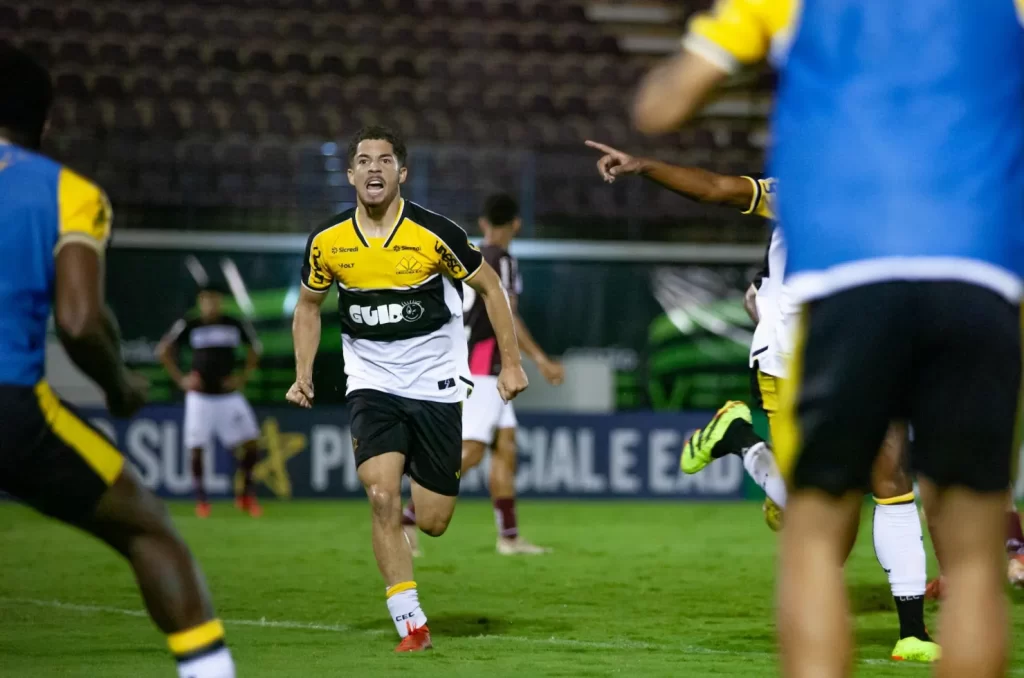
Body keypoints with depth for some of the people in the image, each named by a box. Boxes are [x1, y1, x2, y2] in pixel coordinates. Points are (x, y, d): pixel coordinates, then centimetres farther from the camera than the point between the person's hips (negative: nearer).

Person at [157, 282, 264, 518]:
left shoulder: (236, 325, 1)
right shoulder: (188, 326, -4)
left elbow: (254, 350, 16)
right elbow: (163, 350, 5)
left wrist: (242, 378, 4)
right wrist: (181, 379, -2)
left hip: (229, 395, 2)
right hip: (200, 396, -2)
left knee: (250, 442, -7)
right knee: (196, 449, -4)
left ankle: (246, 493, 9)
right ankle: (201, 499, 9)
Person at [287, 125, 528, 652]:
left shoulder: (435, 233, -14)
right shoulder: (327, 240, -5)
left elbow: (489, 287, 0)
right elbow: (309, 305, 12)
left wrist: (511, 363, -1)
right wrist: (303, 375, 2)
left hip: (435, 386, -1)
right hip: (371, 385, 1)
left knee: (432, 523, 0)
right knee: (381, 496, -19)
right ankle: (411, 624, -10)